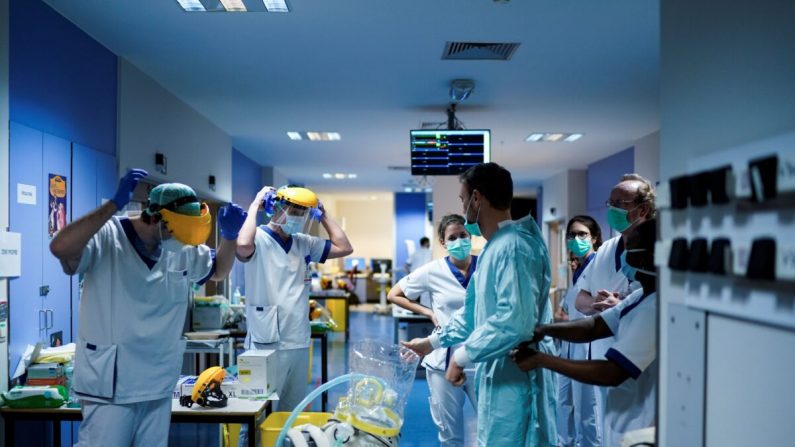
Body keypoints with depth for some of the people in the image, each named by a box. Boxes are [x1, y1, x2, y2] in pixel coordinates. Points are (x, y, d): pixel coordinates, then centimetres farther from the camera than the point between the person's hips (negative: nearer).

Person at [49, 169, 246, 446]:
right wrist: (115, 204, -31)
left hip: (159, 385, 6)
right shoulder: (106, 238, -14)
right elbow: (60, 248, -33)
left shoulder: (184, 249, 5)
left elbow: (219, 271, 20)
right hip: (110, 386, -6)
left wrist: (229, 235, 1)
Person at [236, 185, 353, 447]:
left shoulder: (304, 243, 12)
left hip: (299, 342, 7)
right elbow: (243, 246, -31)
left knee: (292, 415, 16)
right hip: (266, 344, -7)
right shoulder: (259, 239, -8)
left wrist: (322, 215, 13)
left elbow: (344, 248, 16)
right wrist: (255, 206, -17)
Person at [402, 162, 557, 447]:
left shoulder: (513, 246, -21)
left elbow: (515, 321, -32)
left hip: (516, 375, -10)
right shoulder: (494, 247, 14)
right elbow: (475, 310, 23)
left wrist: (463, 356, -22)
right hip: (499, 372, 10)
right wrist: (434, 341, 23)